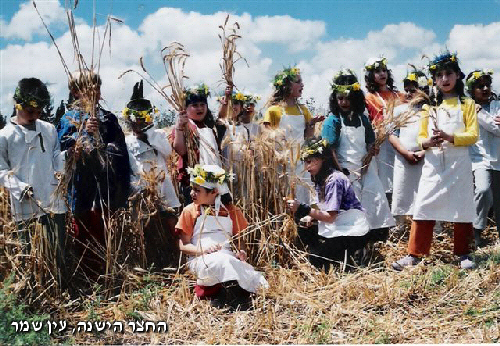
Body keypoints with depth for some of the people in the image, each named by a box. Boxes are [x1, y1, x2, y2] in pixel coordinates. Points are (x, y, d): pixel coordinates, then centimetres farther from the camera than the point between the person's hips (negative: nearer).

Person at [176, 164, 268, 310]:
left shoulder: (231, 211, 12)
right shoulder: (190, 211, 7)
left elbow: (239, 238, 18)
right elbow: (183, 245, 4)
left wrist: (240, 251, -6)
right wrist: (203, 249, -16)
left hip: (227, 258, 3)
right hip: (200, 260, -2)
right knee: (222, 261, -38)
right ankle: (238, 303, -31)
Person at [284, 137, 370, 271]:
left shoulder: (334, 180, -21)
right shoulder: (320, 179, 7)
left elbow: (330, 217, -23)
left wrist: (303, 209, -28)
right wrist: (309, 217, -8)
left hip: (353, 233, -10)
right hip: (337, 227, 10)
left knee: (316, 258, -15)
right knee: (303, 233, 5)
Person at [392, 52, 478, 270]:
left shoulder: (467, 104, 6)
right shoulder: (429, 106, 13)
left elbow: (473, 135, -3)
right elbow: (420, 137, 10)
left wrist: (450, 137, -20)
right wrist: (427, 142, -13)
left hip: (459, 164, -1)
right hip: (433, 164, 2)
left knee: (462, 209, 3)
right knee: (423, 207, -3)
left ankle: (463, 254, 17)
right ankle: (414, 254, 3)